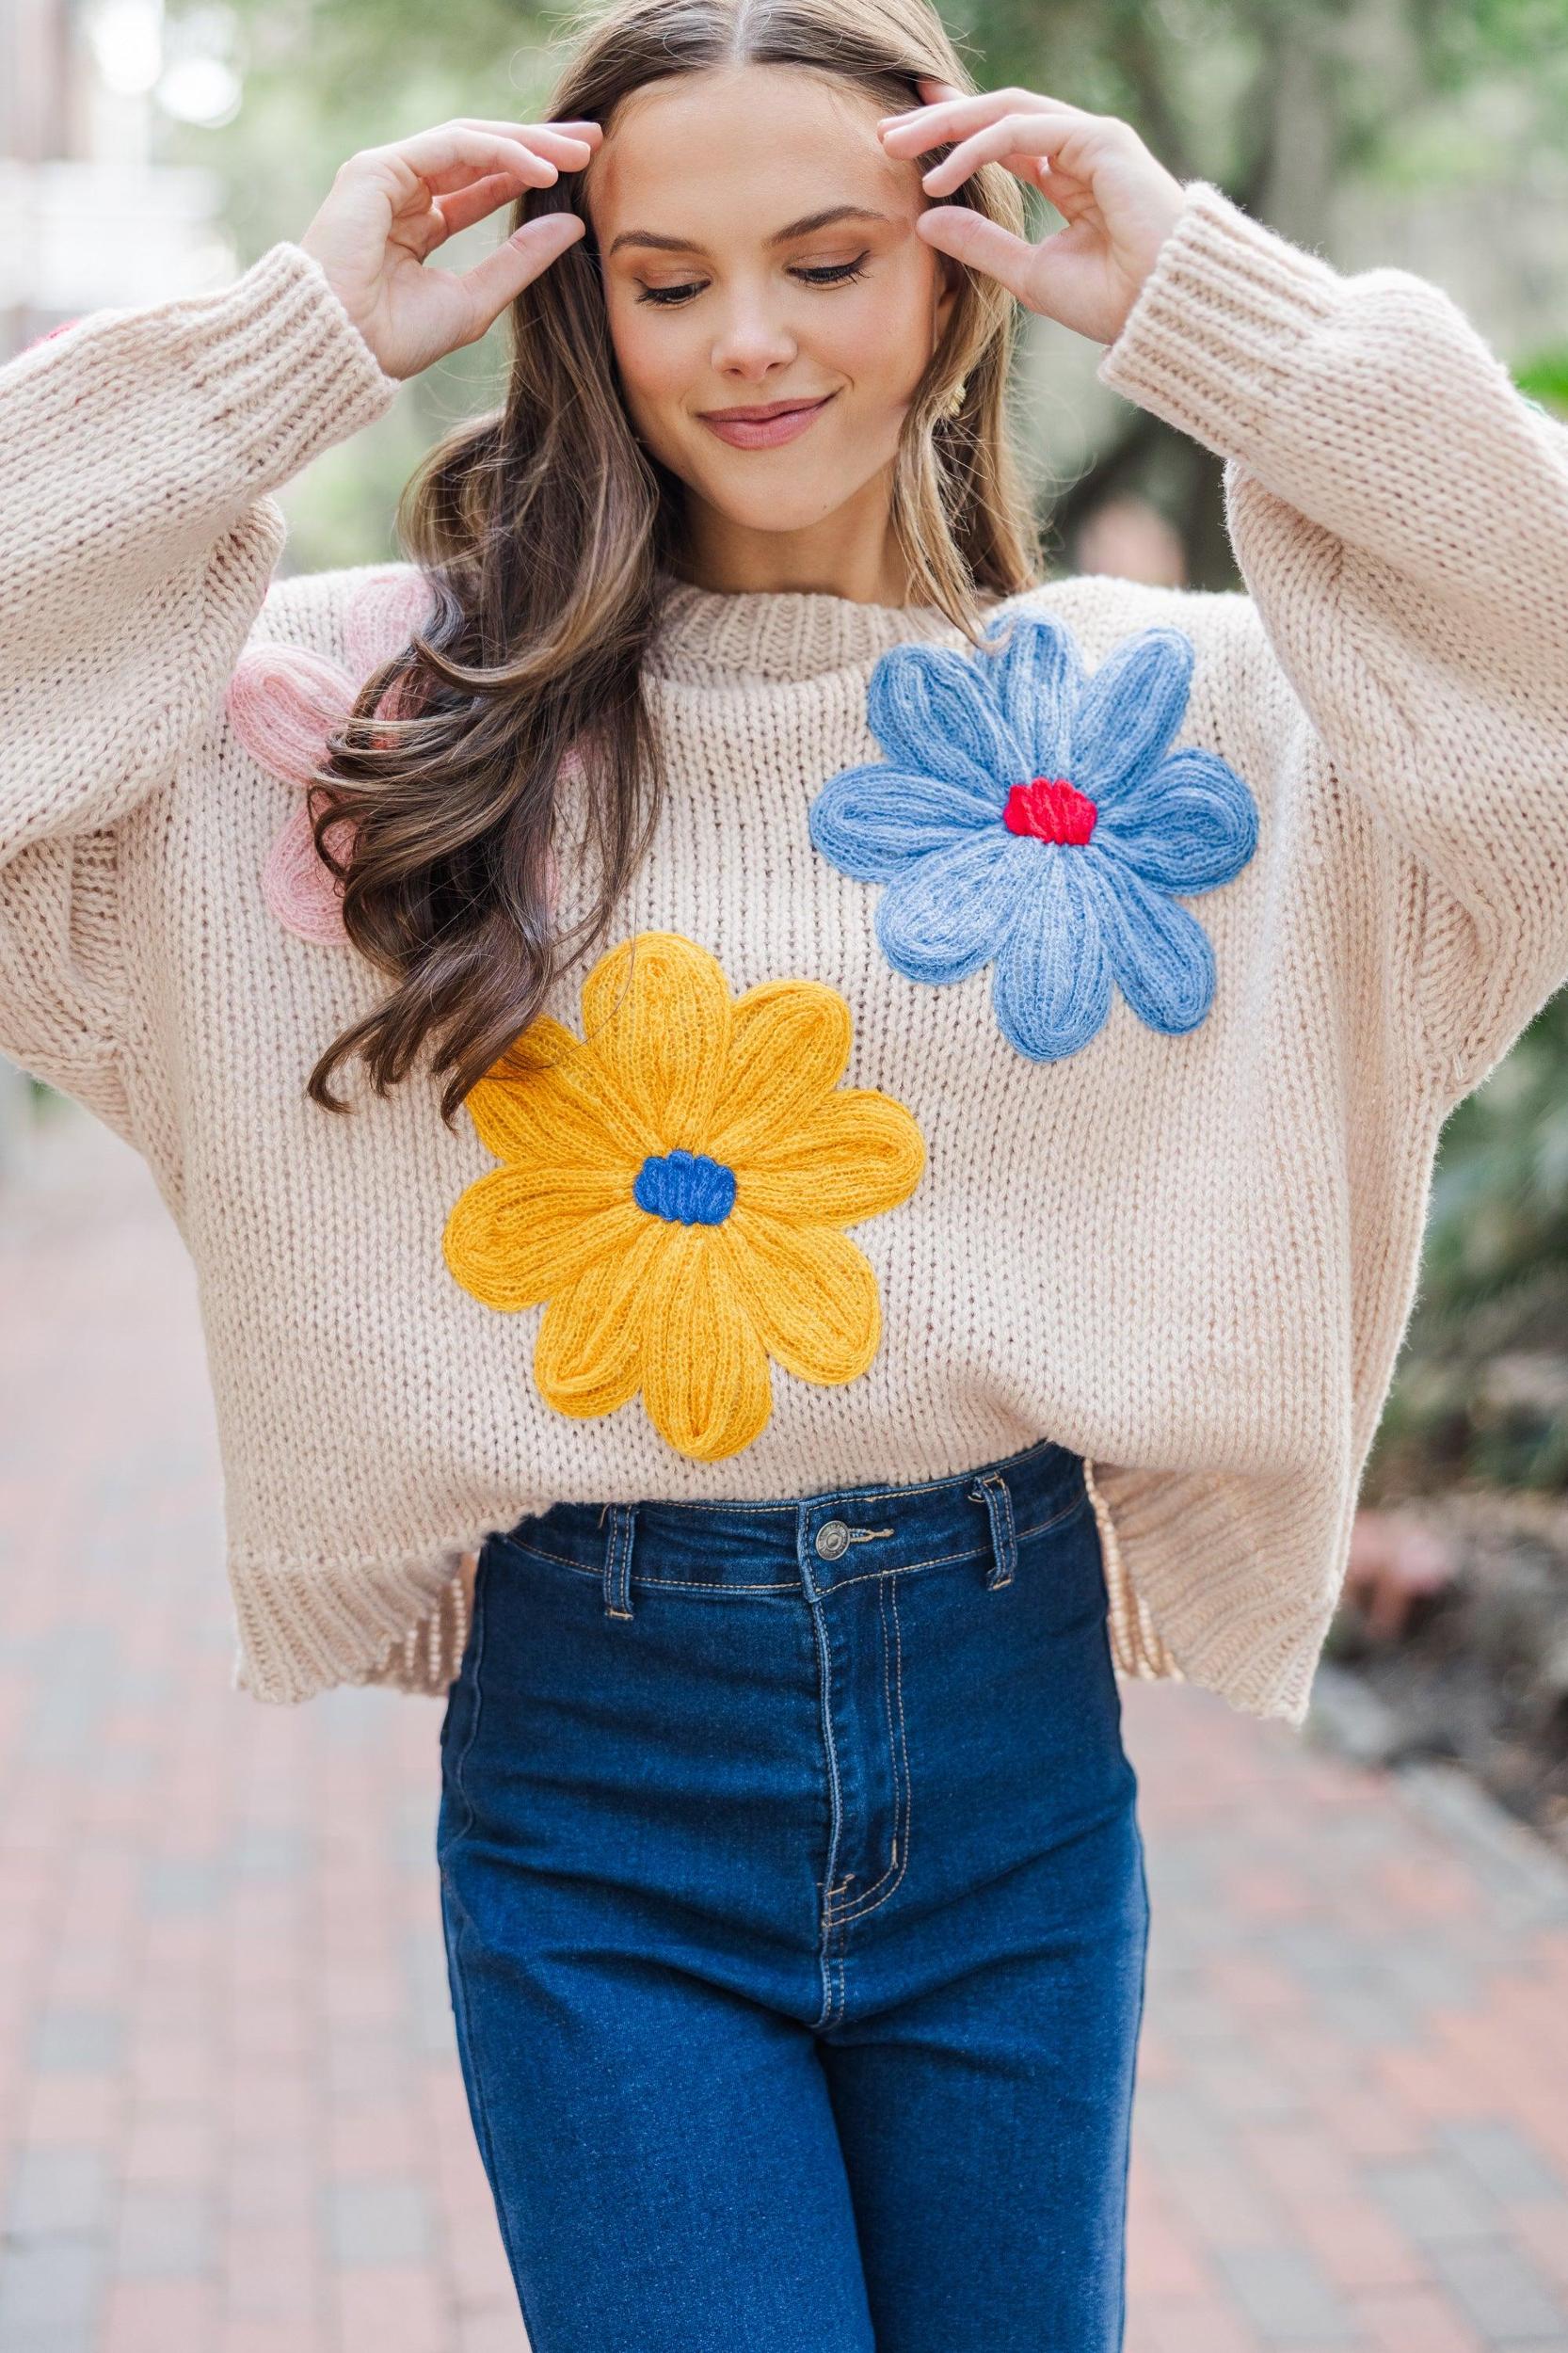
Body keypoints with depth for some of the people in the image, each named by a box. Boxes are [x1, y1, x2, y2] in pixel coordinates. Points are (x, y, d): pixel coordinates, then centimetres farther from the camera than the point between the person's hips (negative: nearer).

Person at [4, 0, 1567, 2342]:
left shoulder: (1170, 698, 0)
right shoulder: (405, 703, -2)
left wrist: (1207, 306, -10)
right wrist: (314, 334, -10)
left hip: (1017, 1736, 2)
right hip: (594, 1763, -2)